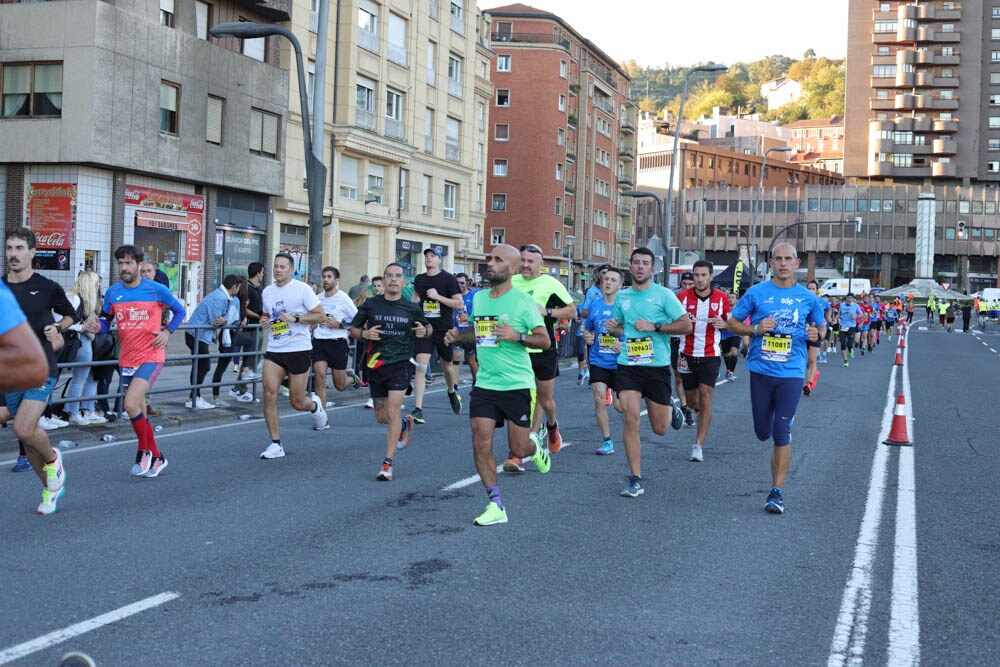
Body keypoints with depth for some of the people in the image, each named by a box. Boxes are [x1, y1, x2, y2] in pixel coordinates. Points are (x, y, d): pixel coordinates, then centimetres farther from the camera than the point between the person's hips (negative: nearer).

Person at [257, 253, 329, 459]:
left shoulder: (302, 289, -6)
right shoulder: (267, 291, 10)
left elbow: (321, 316, -9)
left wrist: (295, 319, -19)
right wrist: (263, 321, 4)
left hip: (299, 350, -4)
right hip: (274, 350, 4)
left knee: (297, 402, 2)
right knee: (269, 394, -12)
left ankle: (315, 405, 40)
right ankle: (276, 444, -4)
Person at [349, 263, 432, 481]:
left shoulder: (412, 308, 1)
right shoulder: (371, 304, 2)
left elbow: (429, 327, 16)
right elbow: (353, 330, 9)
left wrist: (424, 332, -8)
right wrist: (364, 334, -13)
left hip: (399, 365, -2)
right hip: (375, 365, 3)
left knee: (393, 411, -16)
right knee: (381, 417, 11)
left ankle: (388, 464, -12)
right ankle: (405, 423, 46)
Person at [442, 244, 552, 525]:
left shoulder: (523, 301, -8)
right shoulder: (478, 298, 8)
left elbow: (545, 340, -9)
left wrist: (517, 336, -24)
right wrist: (458, 336, 5)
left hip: (517, 385, -4)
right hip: (484, 384, 4)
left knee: (518, 450, 1)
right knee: (481, 444, -6)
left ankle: (535, 448, 39)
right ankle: (496, 505, 5)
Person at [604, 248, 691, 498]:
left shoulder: (663, 294, -3)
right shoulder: (622, 297, 10)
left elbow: (686, 325, -7)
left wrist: (654, 326, -15)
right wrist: (613, 329, 2)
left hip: (657, 366, -2)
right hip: (628, 366, 2)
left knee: (659, 429, 6)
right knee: (631, 420, -12)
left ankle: (670, 409, 42)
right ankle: (635, 479, -4)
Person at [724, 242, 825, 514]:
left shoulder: (807, 298, 3)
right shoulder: (756, 292, 1)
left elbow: (821, 326, 17)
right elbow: (732, 323, 6)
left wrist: (816, 335, -6)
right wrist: (756, 329, -12)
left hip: (791, 373, -1)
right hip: (761, 370, 1)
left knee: (782, 433, -8)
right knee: (762, 432, 9)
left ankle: (777, 492, -3)